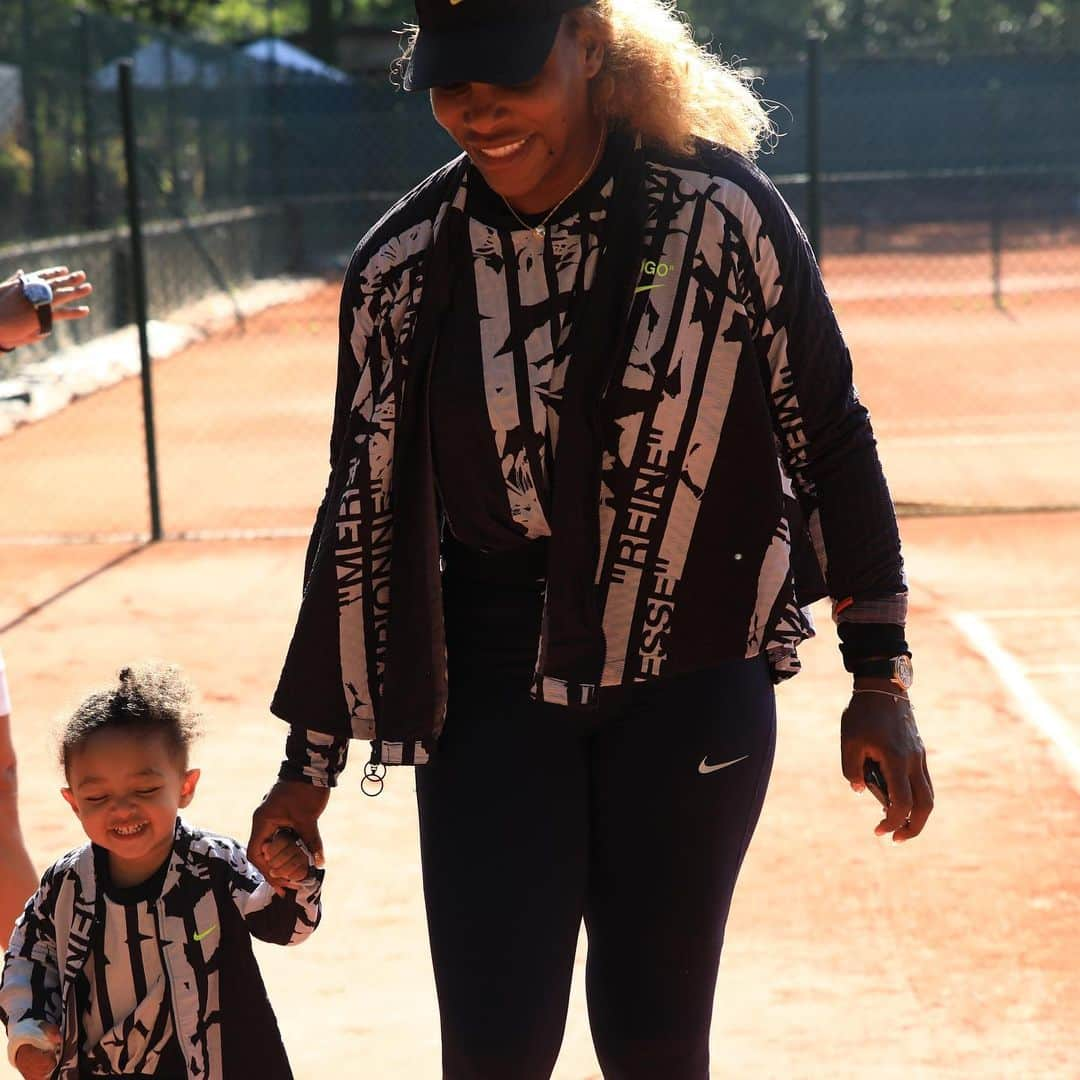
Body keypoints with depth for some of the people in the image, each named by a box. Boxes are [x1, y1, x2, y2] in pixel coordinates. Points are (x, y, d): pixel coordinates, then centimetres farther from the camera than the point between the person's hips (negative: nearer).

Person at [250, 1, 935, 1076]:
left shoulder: (722, 209, -8)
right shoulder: (405, 263, -3)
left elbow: (829, 434, 0)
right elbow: (361, 506, 4)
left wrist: (880, 676, 0)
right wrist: (312, 761, 7)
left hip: (693, 684, -1)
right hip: (492, 694, 1)